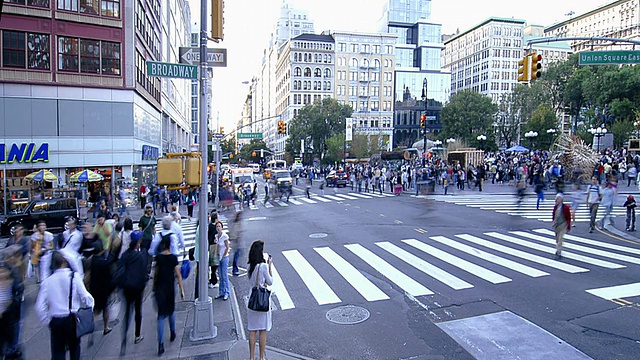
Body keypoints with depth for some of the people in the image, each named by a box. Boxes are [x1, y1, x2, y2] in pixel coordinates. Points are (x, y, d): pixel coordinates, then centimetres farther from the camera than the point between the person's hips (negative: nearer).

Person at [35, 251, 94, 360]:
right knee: (74, 347, 21)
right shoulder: (74, 276, -11)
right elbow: (86, 297, -12)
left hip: (55, 321, 1)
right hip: (73, 319, -1)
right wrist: (90, 309, 4)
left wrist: (47, 321, 6)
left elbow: (40, 306, -6)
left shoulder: (47, 281, -5)